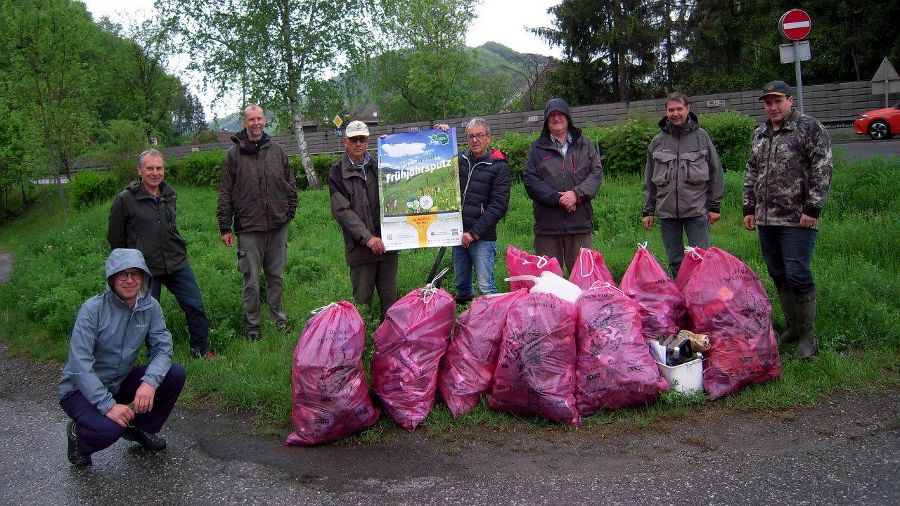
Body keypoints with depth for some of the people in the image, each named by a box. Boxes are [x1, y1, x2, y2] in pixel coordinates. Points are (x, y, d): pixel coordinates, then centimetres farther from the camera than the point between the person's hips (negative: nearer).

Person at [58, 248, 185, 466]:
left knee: (175, 374, -16)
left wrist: (150, 381, -31)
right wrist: (108, 405, -33)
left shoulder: (150, 307, -8)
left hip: (120, 383, 5)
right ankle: (78, 434, 5)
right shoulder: (93, 309, -22)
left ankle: (143, 428, 8)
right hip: (80, 389, -5)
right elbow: (79, 365, -26)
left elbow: (162, 348, -10)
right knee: (108, 429, -33)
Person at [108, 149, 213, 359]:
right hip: (146, 269, -4)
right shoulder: (125, 199, -9)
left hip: (177, 263, 5)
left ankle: (200, 350, 21)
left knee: (195, 307, 5)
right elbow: (115, 237, -1)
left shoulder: (169, 194, 8)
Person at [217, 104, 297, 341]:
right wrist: (225, 227, -1)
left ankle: (278, 317, 29)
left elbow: (290, 182, 15)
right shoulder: (234, 153, -1)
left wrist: (290, 211, 8)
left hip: (278, 226, 3)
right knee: (251, 280, 4)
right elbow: (225, 192, 1)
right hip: (249, 227, -2)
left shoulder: (276, 149, 7)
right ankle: (252, 324, 17)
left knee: (277, 276, 13)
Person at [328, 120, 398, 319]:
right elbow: (341, 210, -8)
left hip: (387, 242, 3)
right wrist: (367, 237, -15)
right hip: (359, 245, -3)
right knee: (362, 300, 4)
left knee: (390, 298, 10)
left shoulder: (379, 166, 10)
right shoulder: (338, 172, 0)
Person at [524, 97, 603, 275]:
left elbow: (597, 172, 3)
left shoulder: (584, 144, 11)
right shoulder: (537, 148, 7)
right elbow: (530, 180, -3)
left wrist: (577, 193, -13)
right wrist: (557, 198, -14)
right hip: (547, 222, -1)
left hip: (580, 222, 1)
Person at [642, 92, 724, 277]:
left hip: (696, 210, -2)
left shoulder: (701, 136, 3)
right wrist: (648, 211, 11)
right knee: (675, 262, 9)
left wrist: (714, 206, 2)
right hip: (667, 212, 3)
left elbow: (716, 172, 6)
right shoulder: (657, 142, 10)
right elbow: (649, 180, 14)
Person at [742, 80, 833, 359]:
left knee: (798, 276, -8)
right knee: (778, 275, 11)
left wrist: (812, 209, -15)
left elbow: (822, 170, -10)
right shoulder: (760, 134, 16)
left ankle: (807, 336, 3)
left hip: (798, 220, -7)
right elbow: (752, 174, 22)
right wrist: (749, 208, 16)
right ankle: (792, 327, 24)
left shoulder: (809, 127, -5)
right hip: (766, 220, 7)